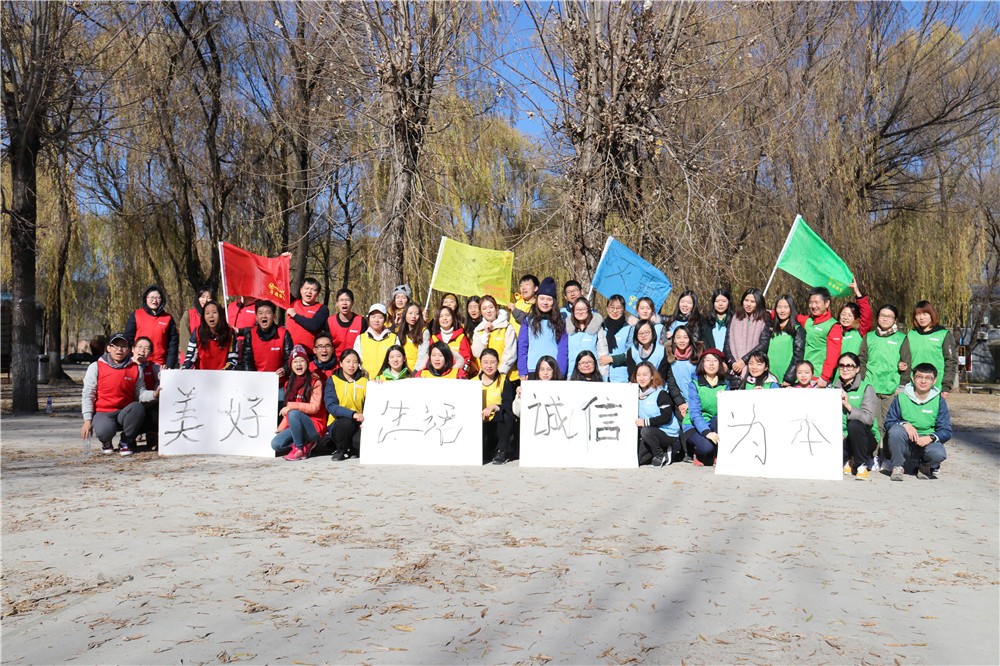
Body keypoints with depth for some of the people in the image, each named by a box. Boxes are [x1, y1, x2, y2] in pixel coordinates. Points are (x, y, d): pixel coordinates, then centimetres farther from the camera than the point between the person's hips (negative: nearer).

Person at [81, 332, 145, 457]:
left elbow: (140, 394, 4)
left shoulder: (135, 368, 6)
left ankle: (126, 443, -10)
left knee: (138, 408, -34)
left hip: (125, 414, 2)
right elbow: (88, 395, 0)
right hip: (102, 413, -2)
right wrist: (87, 420, -7)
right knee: (105, 431, -36)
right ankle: (106, 442, 6)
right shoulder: (96, 367, 0)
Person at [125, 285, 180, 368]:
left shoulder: (168, 318, 7)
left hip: (161, 366, 1)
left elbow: (173, 343, 4)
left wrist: (169, 365, -6)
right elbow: (128, 340, 4)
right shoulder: (136, 316, 6)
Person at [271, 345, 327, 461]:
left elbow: (315, 407, -15)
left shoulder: (315, 381, -5)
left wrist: (292, 406, -23)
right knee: (275, 444, -19)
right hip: (295, 427, 6)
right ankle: (306, 444, 1)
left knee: (293, 413, -34)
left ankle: (299, 449, -18)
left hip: (314, 427, -6)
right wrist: (280, 428, 8)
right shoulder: (289, 384, 14)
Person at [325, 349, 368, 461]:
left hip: (358, 424, 1)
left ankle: (353, 450, 7)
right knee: (346, 421, -36)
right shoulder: (333, 380, 1)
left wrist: (365, 421, -19)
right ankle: (340, 451, -6)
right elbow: (331, 406, -13)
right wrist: (353, 414, -28)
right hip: (338, 424, -1)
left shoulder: (364, 381, 8)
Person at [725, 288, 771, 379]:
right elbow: (727, 344, 6)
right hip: (735, 369, 2)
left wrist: (744, 361, -13)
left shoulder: (765, 321, 6)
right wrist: (733, 363, -10)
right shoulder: (735, 319, 12)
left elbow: (763, 345, -5)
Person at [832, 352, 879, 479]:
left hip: (865, 438, -3)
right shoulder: (834, 389, 9)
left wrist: (848, 406, -29)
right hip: (841, 438, 3)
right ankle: (848, 460, 11)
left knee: (854, 424, -36)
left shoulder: (866, 388, -4)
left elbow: (869, 418, -19)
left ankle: (862, 465, -11)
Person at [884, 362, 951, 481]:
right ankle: (898, 467, -10)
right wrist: (905, 424, -23)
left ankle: (925, 467, 6)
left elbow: (946, 431, -3)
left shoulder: (939, 401, 0)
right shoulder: (901, 398, -1)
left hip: (928, 443, 0)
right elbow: (888, 422, -2)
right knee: (896, 430, -32)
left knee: (939, 453, -34)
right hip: (905, 444, 0)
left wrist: (931, 438, -23)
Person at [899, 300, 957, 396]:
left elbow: (951, 362, -1)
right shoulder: (911, 335, 11)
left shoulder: (944, 335, 2)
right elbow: (904, 361, 10)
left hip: (935, 388, -3)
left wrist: (946, 387, -8)